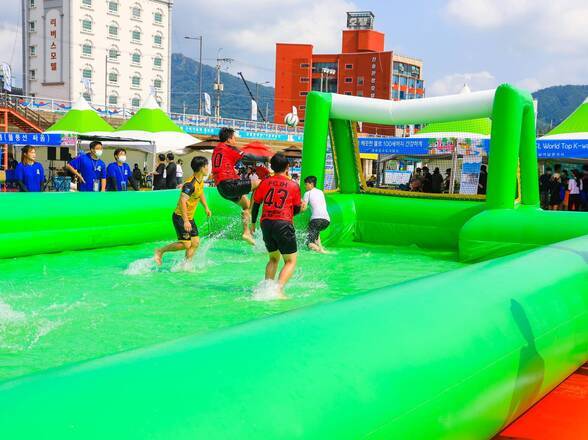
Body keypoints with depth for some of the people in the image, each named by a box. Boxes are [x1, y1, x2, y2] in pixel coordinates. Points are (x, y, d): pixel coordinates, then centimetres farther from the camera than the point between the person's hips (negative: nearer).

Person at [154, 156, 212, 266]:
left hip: (189, 217, 9)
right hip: (180, 217, -9)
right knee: (186, 244, -11)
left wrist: (206, 208, 31)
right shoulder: (190, 184, -25)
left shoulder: (201, 181, 5)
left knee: (195, 242, 4)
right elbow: (182, 201, -31)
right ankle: (160, 251, 4)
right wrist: (185, 221, -34)